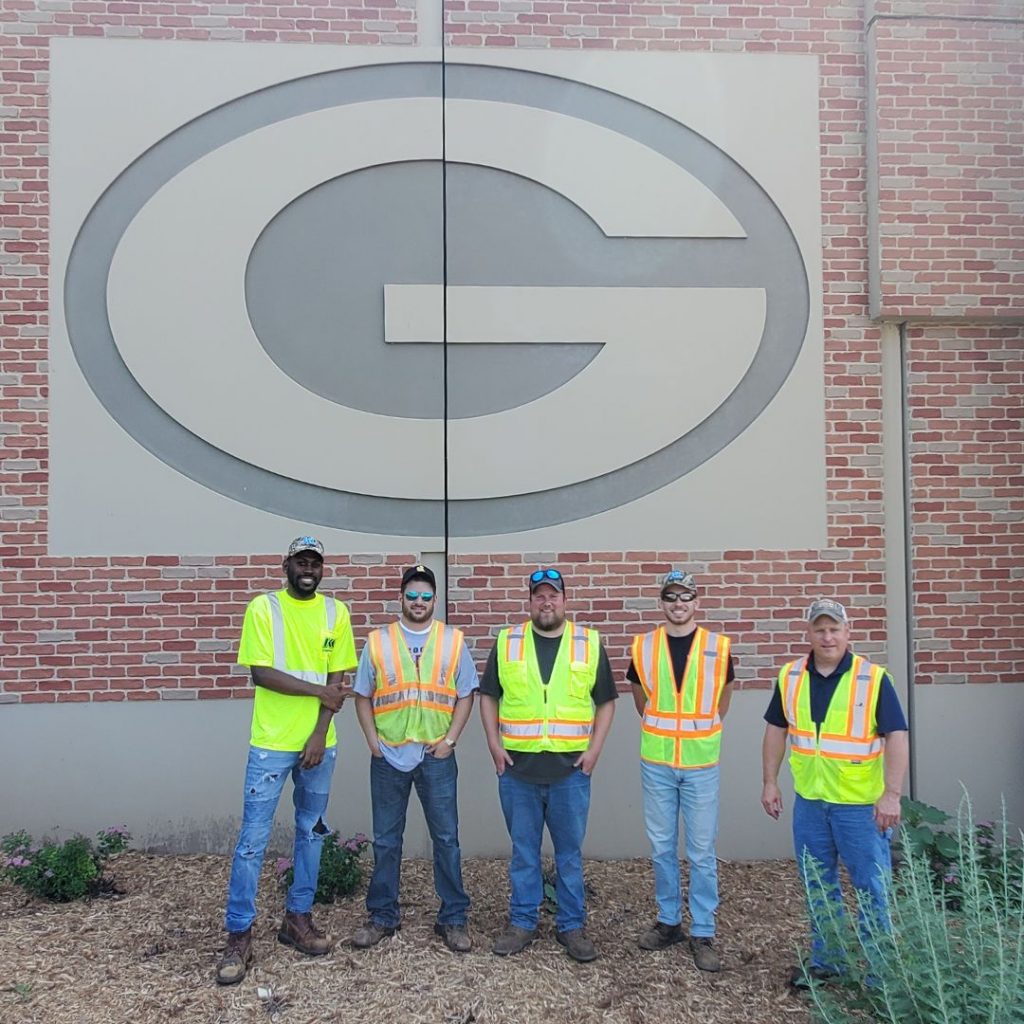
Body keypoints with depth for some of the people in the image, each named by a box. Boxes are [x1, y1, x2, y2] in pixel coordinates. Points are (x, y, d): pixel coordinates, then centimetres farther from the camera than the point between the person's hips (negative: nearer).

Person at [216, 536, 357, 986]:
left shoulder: (335, 612, 3)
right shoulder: (263, 607, -5)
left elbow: (337, 679, 0)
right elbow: (260, 672, -12)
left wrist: (319, 735, -9)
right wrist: (318, 691, -15)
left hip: (318, 742, 3)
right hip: (271, 743, -3)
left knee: (310, 832, 13)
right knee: (253, 839, -1)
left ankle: (298, 917, 28)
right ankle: (239, 935, 10)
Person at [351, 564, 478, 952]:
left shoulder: (453, 641, 1)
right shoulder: (378, 642, 2)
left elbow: (465, 695, 4)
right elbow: (363, 696, 7)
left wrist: (450, 740, -5)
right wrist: (372, 741, -2)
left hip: (436, 757, 0)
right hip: (388, 756, 1)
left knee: (446, 838, 5)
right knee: (386, 840, 11)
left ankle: (453, 919, 17)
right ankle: (382, 916, 25)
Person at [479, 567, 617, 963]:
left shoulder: (589, 644, 2)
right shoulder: (506, 642, 3)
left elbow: (606, 701, 6)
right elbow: (488, 697, 8)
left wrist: (594, 749, -3)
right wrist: (494, 744, -2)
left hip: (570, 769, 0)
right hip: (517, 768, 1)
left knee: (570, 851, 9)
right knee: (523, 851, 11)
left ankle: (571, 926, 22)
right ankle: (522, 922, 24)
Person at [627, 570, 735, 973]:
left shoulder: (718, 648, -4)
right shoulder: (643, 648, -1)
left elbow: (721, 702, 11)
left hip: (701, 765, -1)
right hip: (656, 763, 2)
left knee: (702, 851, 4)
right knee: (662, 847, 12)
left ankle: (702, 933, 15)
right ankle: (668, 920, 27)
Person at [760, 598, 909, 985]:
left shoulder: (874, 679, -11)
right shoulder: (790, 677, 1)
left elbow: (897, 737, -14)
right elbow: (776, 730, 8)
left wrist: (892, 795, -20)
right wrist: (770, 782, 6)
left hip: (861, 802, -4)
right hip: (809, 799, 4)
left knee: (871, 886, 6)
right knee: (817, 885, 16)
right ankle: (825, 959, 33)